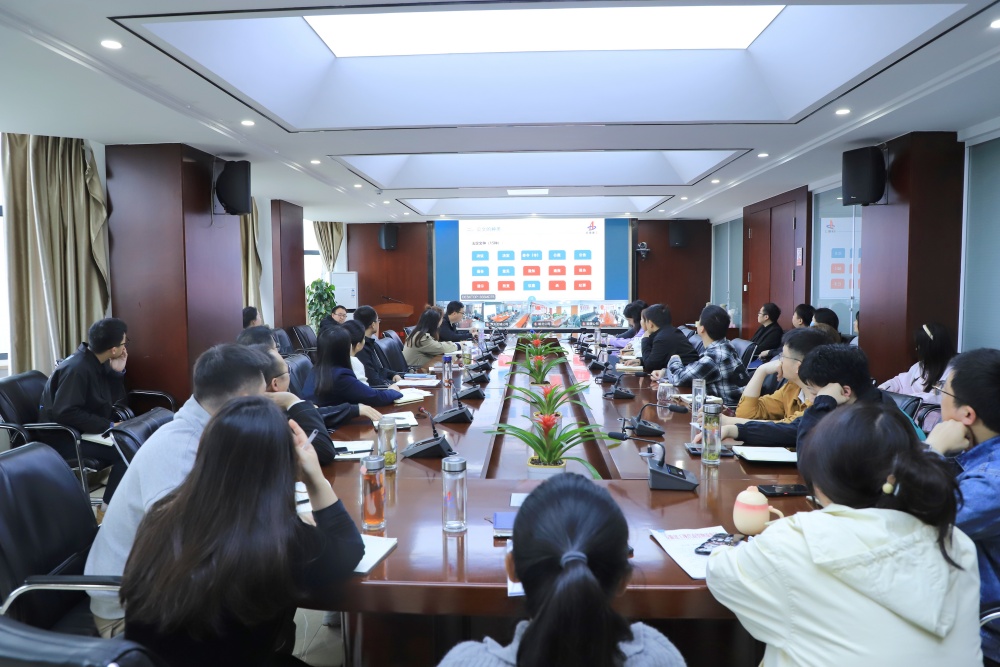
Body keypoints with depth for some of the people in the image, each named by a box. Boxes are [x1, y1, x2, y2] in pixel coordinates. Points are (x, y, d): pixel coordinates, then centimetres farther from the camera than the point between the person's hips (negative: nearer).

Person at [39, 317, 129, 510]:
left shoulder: (98, 363, 3)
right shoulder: (76, 369, -23)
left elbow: (115, 400, 8)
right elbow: (65, 414, -30)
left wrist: (118, 372, -6)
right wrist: (108, 426, -28)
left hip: (89, 429, 9)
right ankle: (107, 510, -14)